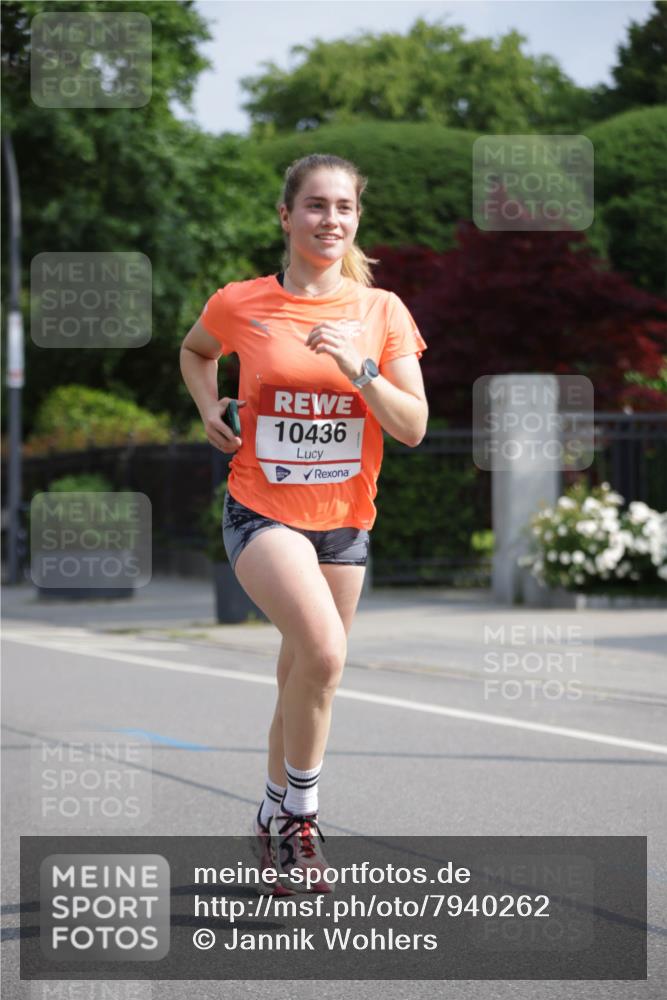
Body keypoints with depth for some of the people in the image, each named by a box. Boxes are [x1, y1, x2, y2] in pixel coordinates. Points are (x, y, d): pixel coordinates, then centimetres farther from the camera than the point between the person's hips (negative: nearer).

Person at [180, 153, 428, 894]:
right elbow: (195, 350, 19)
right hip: (263, 511, -3)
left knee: (303, 678, 13)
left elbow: (413, 428, -5)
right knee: (323, 651, -26)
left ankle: (275, 820, 35)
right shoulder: (240, 304, -4)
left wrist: (360, 370, -20)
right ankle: (300, 813, -8)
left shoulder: (381, 311, -1)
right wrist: (209, 409, 2)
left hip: (343, 520, 3)